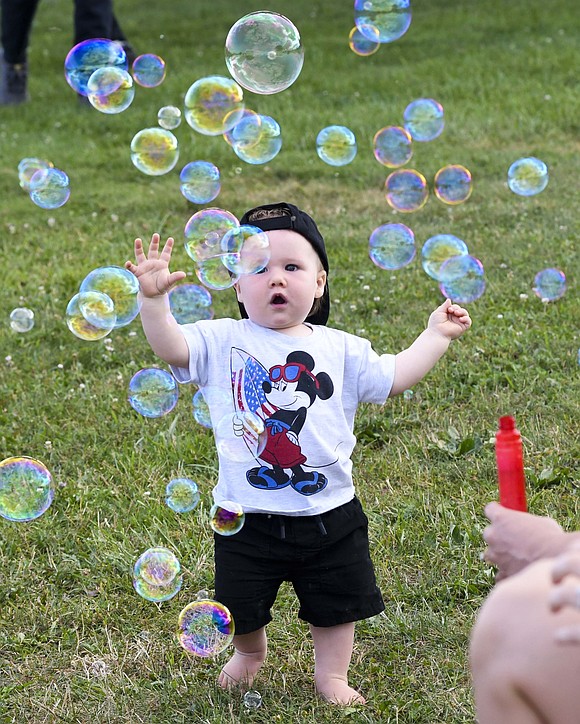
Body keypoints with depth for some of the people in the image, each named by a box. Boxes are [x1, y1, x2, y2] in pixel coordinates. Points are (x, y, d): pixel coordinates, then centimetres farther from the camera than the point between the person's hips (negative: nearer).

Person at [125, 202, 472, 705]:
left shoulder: (340, 349, 2)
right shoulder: (222, 342, -6)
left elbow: (393, 377, 6)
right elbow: (170, 346, -19)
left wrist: (436, 335, 4)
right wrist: (154, 299, -34)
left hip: (329, 515, 2)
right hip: (248, 516, -1)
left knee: (337, 604, 14)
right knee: (243, 605, 14)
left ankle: (331, 674, 36)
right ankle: (250, 653, 45)